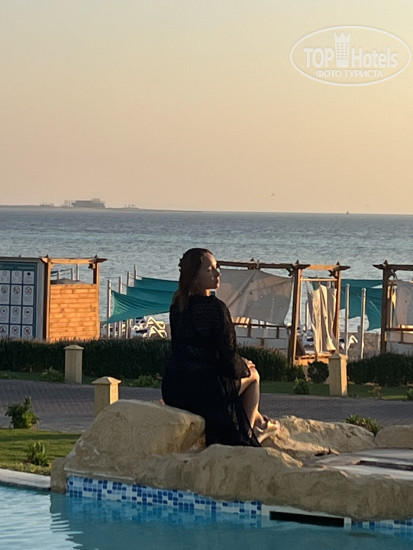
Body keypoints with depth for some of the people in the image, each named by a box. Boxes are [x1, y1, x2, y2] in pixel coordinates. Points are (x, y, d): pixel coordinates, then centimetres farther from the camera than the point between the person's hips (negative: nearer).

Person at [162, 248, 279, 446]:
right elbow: (227, 354, -17)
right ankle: (248, 431, 37)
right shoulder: (214, 307, -19)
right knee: (252, 375, 24)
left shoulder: (177, 305, 5)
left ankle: (257, 419, 52)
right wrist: (244, 367, 8)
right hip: (202, 389, -7)